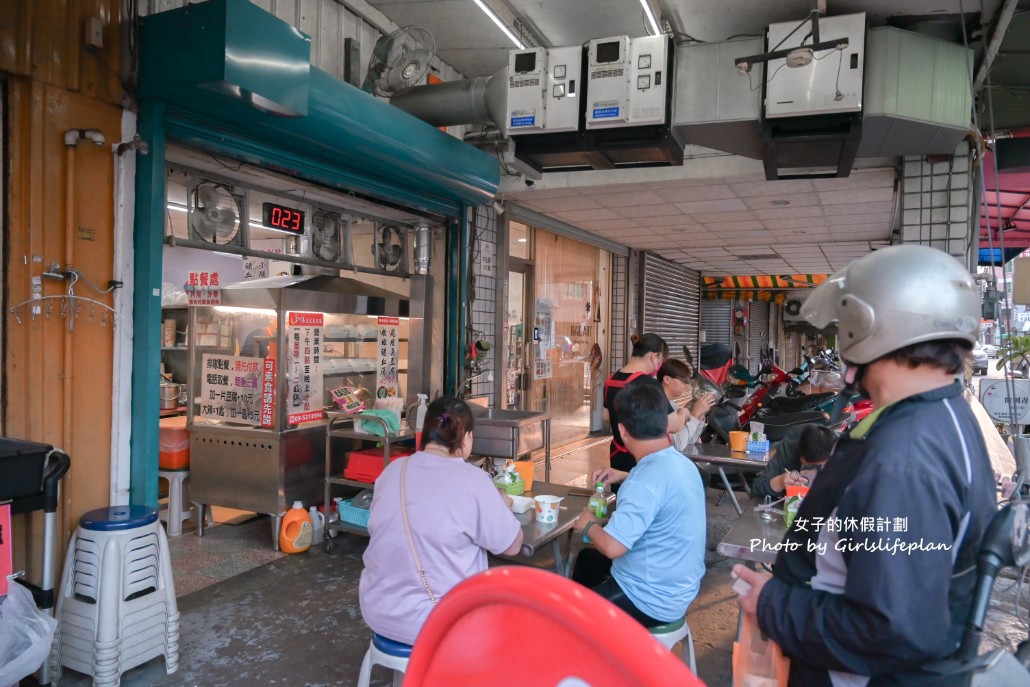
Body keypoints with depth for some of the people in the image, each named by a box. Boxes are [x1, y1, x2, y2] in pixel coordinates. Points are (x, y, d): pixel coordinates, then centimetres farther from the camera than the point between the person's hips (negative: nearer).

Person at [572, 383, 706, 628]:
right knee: (587, 558, 29)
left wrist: (588, 525, -13)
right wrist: (626, 477, 14)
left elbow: (612, 546, -32)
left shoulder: (652, 475, -29)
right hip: (676, 586, 9)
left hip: (652, 600, -9)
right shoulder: (681, 462, 0)